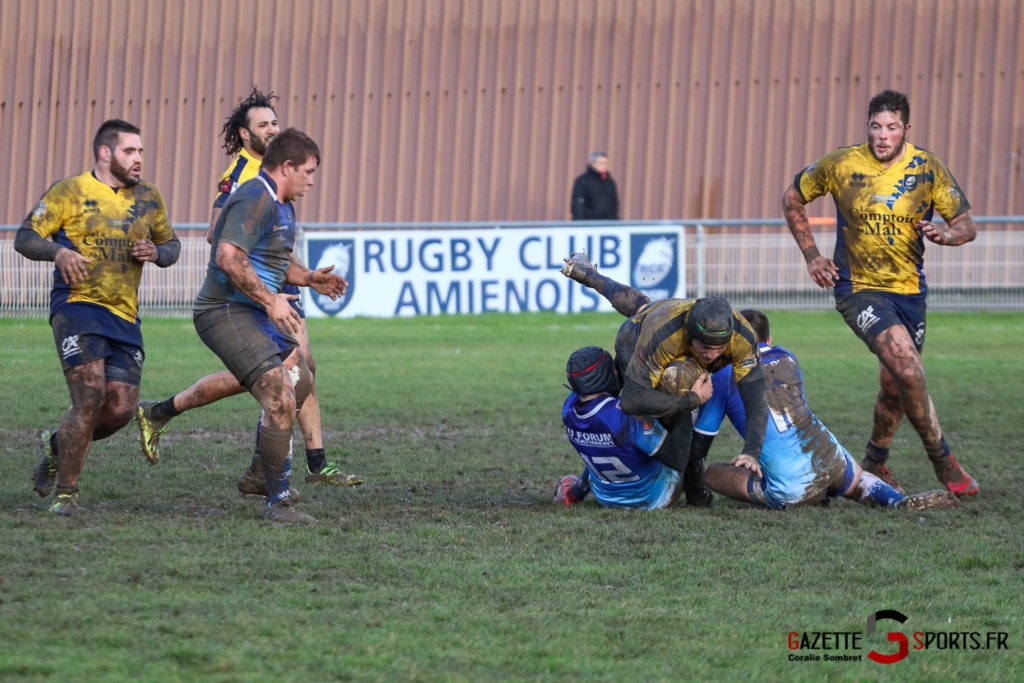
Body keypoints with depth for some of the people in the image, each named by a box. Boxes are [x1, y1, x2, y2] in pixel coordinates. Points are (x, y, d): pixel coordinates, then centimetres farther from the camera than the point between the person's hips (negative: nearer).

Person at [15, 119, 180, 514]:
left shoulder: (148, 198, 13)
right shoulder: (69, 192, 0)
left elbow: (171, 245, 24)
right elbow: (25, 238, -1)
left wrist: (156, 252, -1)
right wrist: (57, 251, -21)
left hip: (125, 317, 5)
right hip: (77, 306, -5)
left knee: (121, 409, -4)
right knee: (89, 399, -18)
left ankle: (57, 446, 25)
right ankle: (65, 493, -4)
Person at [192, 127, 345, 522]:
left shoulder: (281, 206, 16)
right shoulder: (254, 201, -18)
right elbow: (229, 257, -30)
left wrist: (309, 278, 11)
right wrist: (270, 300, -26)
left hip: (254, 313, 12)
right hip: (227, 314, -12)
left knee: (300, 380, 27)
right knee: (281, 402, -20)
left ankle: (260, 474, 41)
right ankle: (279, 502, -15)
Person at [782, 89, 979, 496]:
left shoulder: (927, 169, -4)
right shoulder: (840, 165, -7)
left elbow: (967, 225, 0)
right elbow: (792, 199, 8)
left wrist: (944, 234, -23)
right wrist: (811, 256, 2)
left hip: (909, 290, 3)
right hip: (859, 289, -3)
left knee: (895, 387, 10)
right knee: (908, 367, -23)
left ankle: (874, 464, 35)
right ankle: (942, 460, -10)